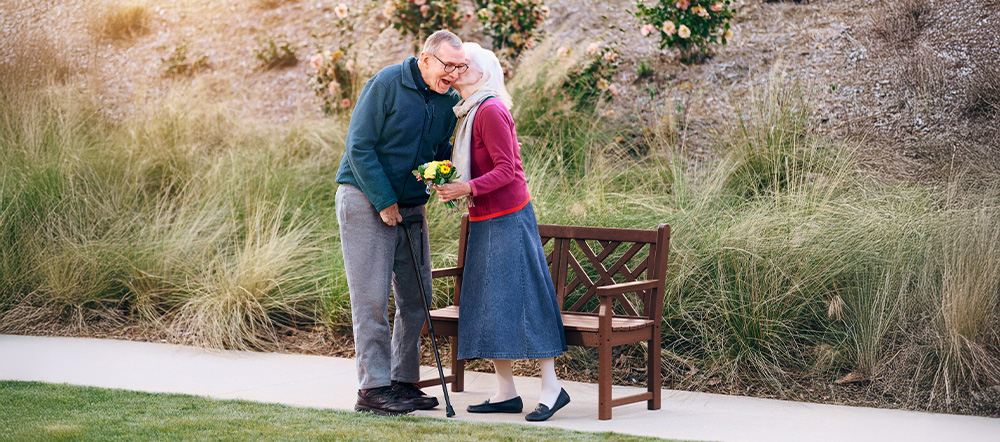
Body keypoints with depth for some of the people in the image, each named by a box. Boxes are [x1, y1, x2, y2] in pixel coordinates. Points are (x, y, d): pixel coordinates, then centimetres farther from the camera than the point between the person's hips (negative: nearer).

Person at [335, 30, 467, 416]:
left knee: (416, 297, 7)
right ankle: (373, 388, -4)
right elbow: (359, 146, -16)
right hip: (366, 199, -7)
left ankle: (404, 381, 17)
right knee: (372, 297, -7)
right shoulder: (387, 84, -15)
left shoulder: (449, 99, 5)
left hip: (411, 206, 7)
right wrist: (384, 201, -17)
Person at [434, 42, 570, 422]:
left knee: (520, 296, -8)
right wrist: (448, 187, 5)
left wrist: (468, 188, -27)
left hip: (507, 218, -9)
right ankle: (506, 391, 10)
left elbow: (506, 170, -17)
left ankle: (551, 386, -4)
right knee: (487, 302, 7)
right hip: (484, 220, 9)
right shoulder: (468, 113, 15)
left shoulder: (490, 110, -13)